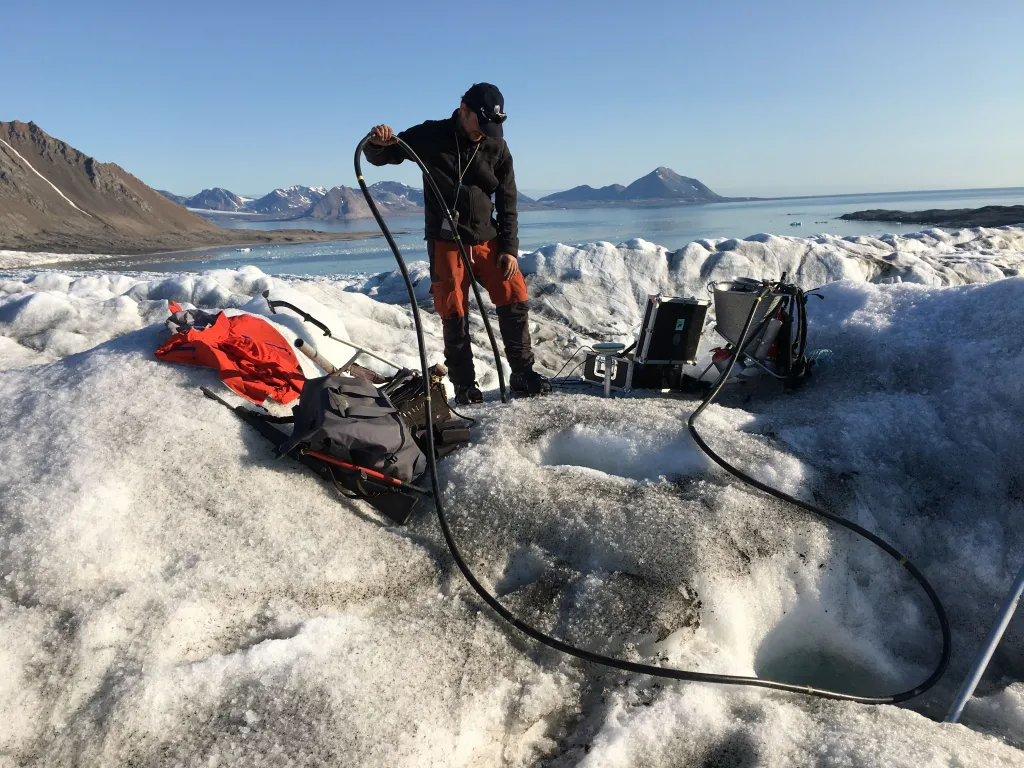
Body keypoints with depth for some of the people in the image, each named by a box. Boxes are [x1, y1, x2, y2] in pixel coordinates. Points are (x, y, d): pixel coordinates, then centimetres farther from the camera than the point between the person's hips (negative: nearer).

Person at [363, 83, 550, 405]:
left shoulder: (497, 147, 1)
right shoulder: (431, 136, -4)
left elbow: (507, 202, 5)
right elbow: (381, 157, 5)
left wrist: (510, 248, -2)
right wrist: (377, 143, -20)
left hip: (487, 239, 3)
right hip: (446, 242, -2)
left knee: (515, 300, -2)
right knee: (454, 314, -2)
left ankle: (523, 375, 11)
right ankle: (465, 386, 12)